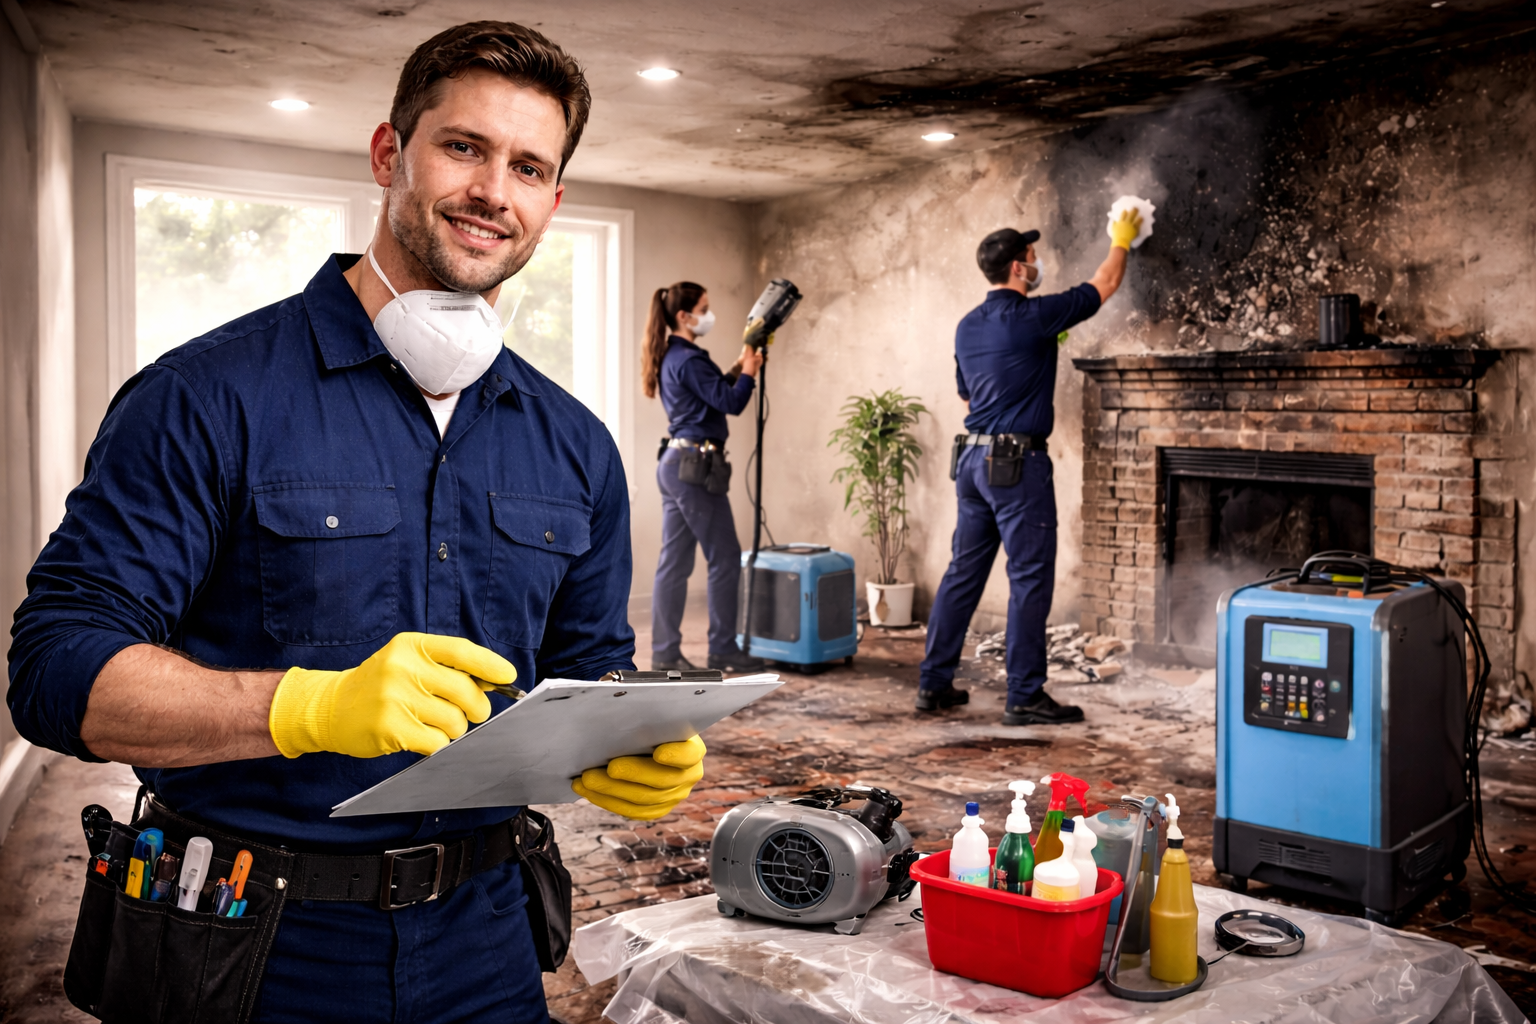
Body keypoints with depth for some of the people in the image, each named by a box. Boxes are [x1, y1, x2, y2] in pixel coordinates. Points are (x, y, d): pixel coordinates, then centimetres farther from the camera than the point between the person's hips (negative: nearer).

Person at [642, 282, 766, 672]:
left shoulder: (672, 357, 15)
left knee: (674, 561, 10)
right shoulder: (689, 359, -15)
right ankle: (723, 649, 7)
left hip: (674, 464, 10)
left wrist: (738, 369, 14)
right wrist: (749, 371, -2)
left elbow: (713, 394, 23)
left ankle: (665, 651, 13)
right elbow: (731, 403, -18)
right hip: (695, 467, -10)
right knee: (725, 557, 0)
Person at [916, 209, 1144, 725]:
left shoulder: (967, 327, 11)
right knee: (1030, 579, -2)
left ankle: (934, 683, 16)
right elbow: (1104, 285, 5)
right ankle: (1025, 697, 2)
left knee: (963, 573, 11)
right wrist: (1122, 240, 23)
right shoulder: (1034, 316, -10)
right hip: (1018, 462, -8)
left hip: (973, 458, 8)